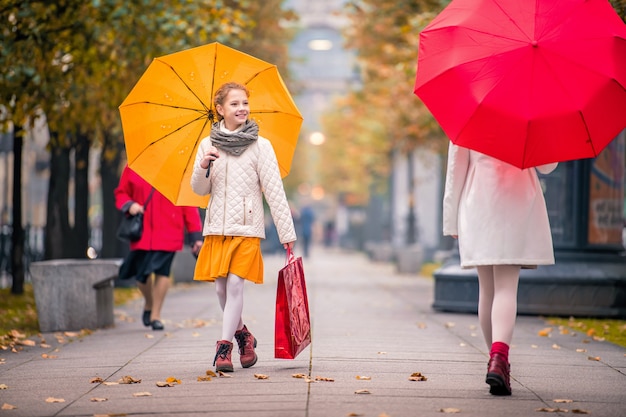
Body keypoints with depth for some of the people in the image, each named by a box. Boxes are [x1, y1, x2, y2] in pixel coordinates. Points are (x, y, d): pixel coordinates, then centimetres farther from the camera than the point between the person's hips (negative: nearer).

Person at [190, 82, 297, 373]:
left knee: (235, 284, -12)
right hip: (217, 226, 3)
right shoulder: (208, 145, 7)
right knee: (221, 287, 4)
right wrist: (203, 169, -12)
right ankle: (242, 334, 27)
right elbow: (199, 190, 10)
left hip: (247, 226, -3)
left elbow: (274, 190, -3)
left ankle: (224, 347, -8)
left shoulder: (260, 146, -1)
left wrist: (287, 231, -5)